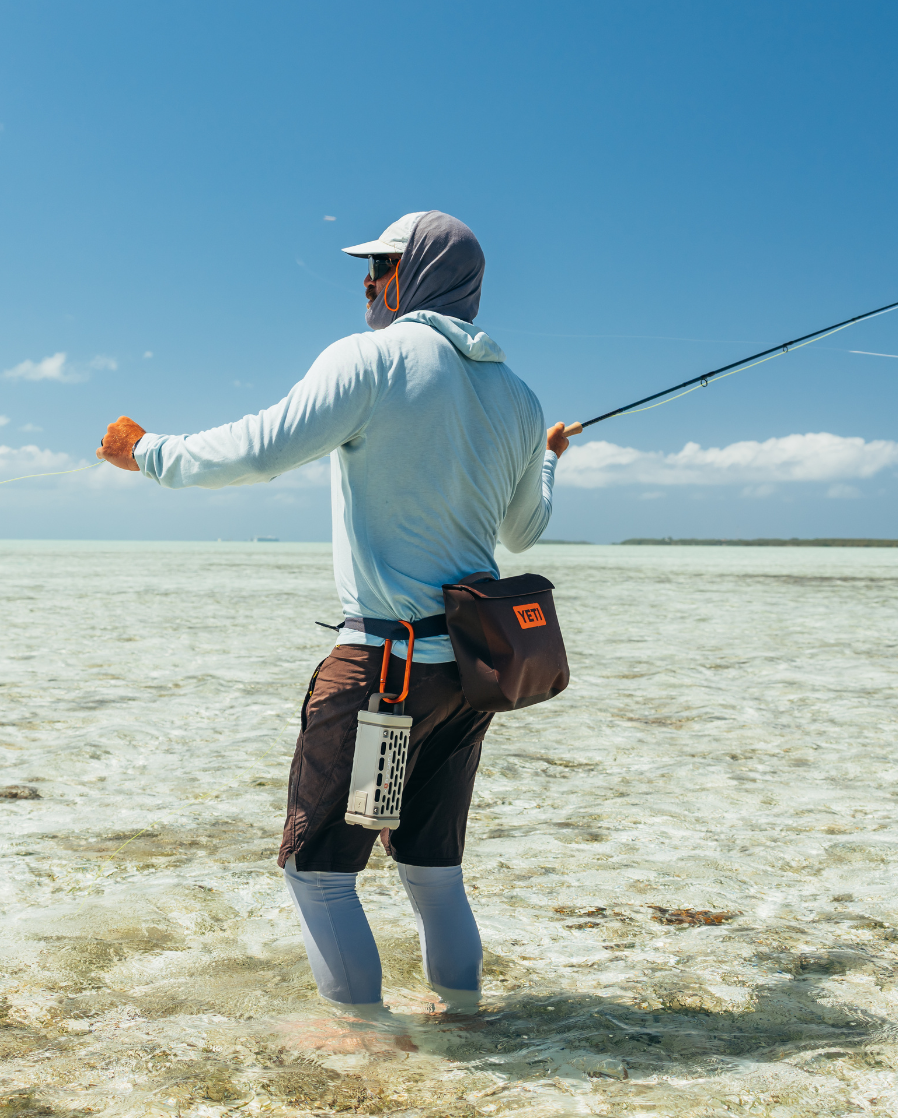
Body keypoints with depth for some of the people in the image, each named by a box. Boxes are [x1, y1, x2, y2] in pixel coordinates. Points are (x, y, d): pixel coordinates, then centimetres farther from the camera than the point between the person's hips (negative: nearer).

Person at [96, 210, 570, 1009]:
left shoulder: (372, 360, -8)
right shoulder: (517, 397, 13)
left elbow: (264, 449, -16)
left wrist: (150, 453, 0)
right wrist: (547, 460, 44)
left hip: (385, 658, -7)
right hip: (476, 657, 7)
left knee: (318, 865, 5)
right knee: (432, 862, 20)